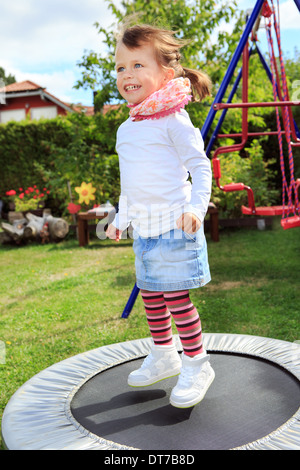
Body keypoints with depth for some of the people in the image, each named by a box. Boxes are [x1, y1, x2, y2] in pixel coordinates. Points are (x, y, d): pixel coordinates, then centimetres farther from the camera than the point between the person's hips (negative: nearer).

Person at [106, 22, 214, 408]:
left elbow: (200, 165, -9)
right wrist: (120, 218, 23)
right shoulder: (126, 129, 15)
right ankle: (163, 356, 33)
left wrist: (196, 207, -20)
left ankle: (196, 365, 14)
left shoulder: (173, 119, -8)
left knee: (176, 296, -4)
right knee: (150, 295, 15)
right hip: (142, 229, 8)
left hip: (173, 225, -8)